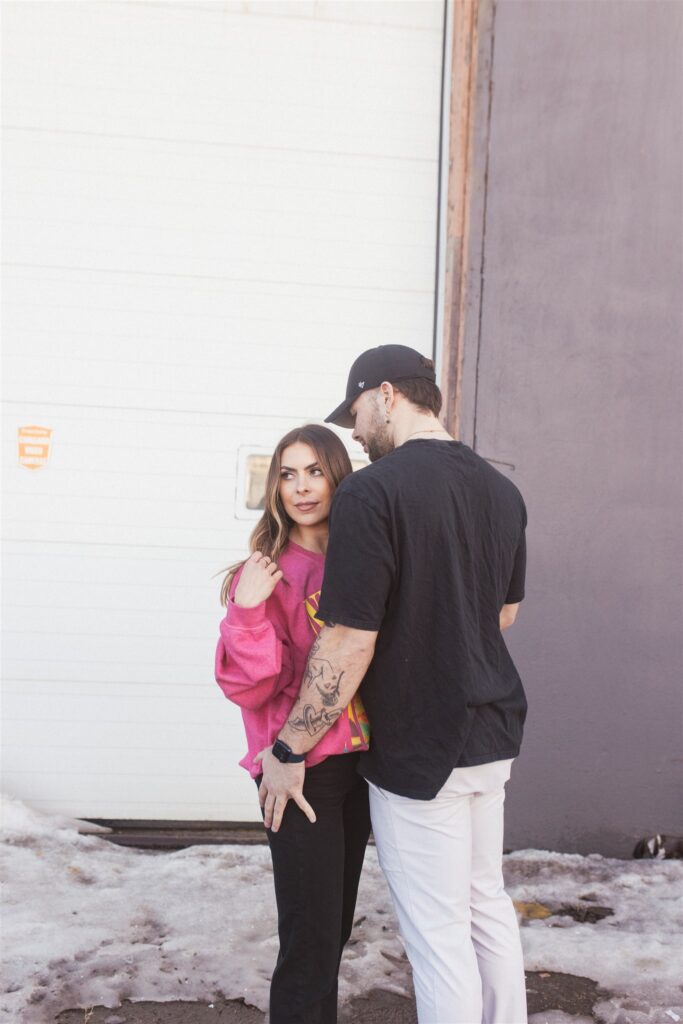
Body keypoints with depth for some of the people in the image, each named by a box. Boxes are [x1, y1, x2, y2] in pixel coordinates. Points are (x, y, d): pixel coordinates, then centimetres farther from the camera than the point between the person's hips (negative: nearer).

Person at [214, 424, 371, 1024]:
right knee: (311, 939, -2)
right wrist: (247, 611, -26)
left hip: (358, 762, 6)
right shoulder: (267, 572, -10)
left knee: (336, 927, 19)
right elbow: (249, 688, -14)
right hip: (301, 771, -5)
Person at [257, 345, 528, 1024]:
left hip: (418, 750, -8)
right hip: (492, 736, 8)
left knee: (439, 931, 5)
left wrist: (288, 750, -12)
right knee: (487, 902, 22)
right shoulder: (502, 491, 5)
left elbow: (350, 644, -21)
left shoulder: (370, 492, -20)